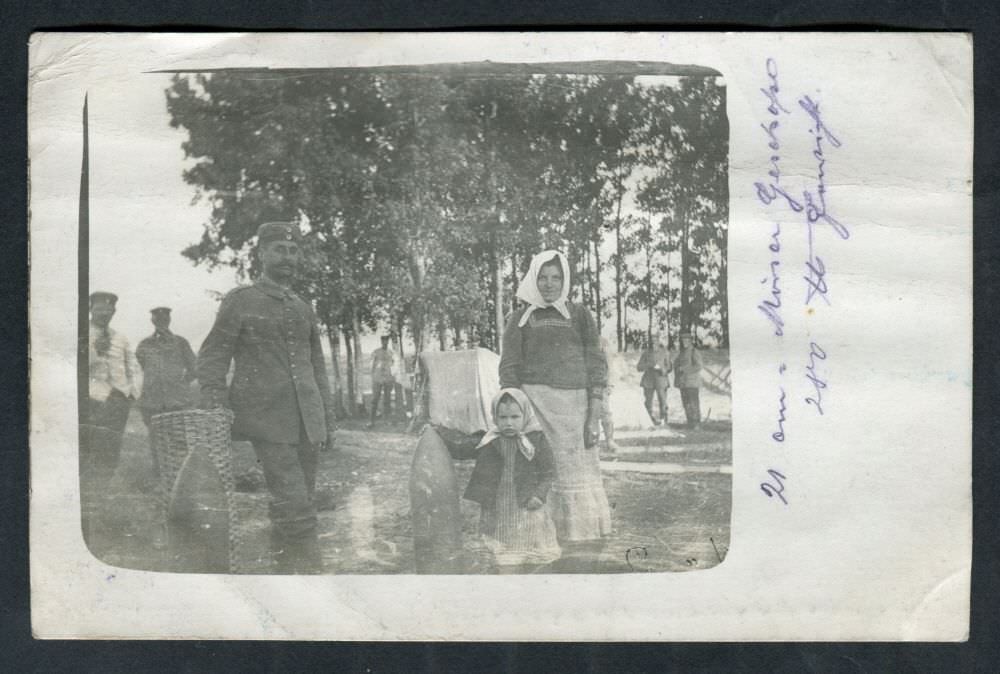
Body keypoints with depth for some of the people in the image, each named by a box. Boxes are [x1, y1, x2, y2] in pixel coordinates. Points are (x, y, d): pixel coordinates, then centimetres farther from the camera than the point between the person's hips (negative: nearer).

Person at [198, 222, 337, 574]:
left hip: (306, 422, 6)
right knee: (294, 503, -14)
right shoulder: (240, 300, 2)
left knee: (301, 502, 6)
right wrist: (214, 410, -10)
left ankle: (285, 566, 17)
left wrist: (327, 419, 16)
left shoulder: (303, 308, 18)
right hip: (266, 419, -6)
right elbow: (212, 356, 0)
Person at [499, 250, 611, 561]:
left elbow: (596, 366, 7)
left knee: (582, 474, -3)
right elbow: (509, 370, 7)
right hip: (534, 399, -1)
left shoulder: (581, 316, 12)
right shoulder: (520, 319, 11)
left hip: (576, 402, 1)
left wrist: (594, 416, -3)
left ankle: (585, 549, 1)